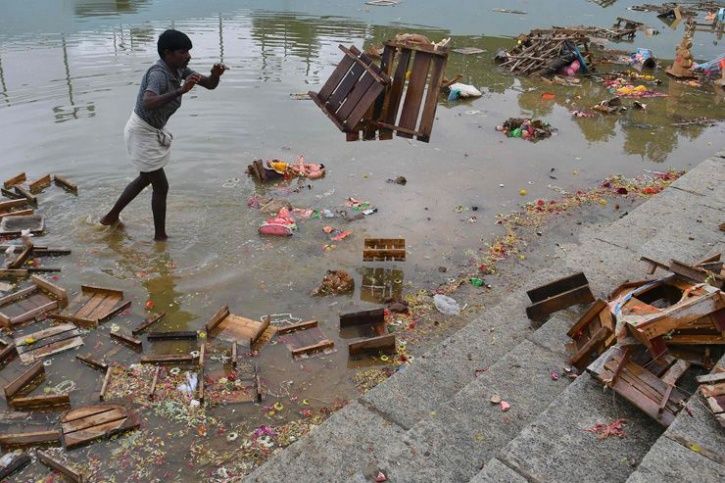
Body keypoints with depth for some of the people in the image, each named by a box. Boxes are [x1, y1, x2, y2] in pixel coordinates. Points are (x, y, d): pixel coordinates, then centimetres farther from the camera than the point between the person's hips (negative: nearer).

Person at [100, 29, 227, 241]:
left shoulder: (179, 69, -3)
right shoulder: (158, 74, -28)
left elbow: (210, 85, 0)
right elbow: (148, 103, -48)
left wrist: (215, 74, -22)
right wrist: (181, 91, -55)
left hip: (152, 132, 10)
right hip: (142, 134, -10)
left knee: (146, 178, 26)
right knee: (161, 186, 0)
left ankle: (111, 217, 42)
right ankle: (160, 237, 15)